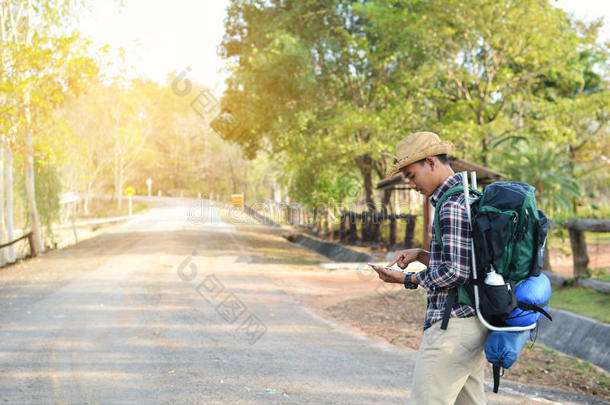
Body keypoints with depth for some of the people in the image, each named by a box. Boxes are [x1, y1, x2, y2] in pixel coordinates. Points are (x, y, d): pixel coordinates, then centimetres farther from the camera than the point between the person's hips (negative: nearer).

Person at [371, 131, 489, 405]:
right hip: (476, 321, 11)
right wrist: (423, 255, 12)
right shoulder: (472, 197, 16)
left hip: (454, 323, -11)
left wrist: (408, 279, -11)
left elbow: (456, 273, -21)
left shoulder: (453, 205, -16)